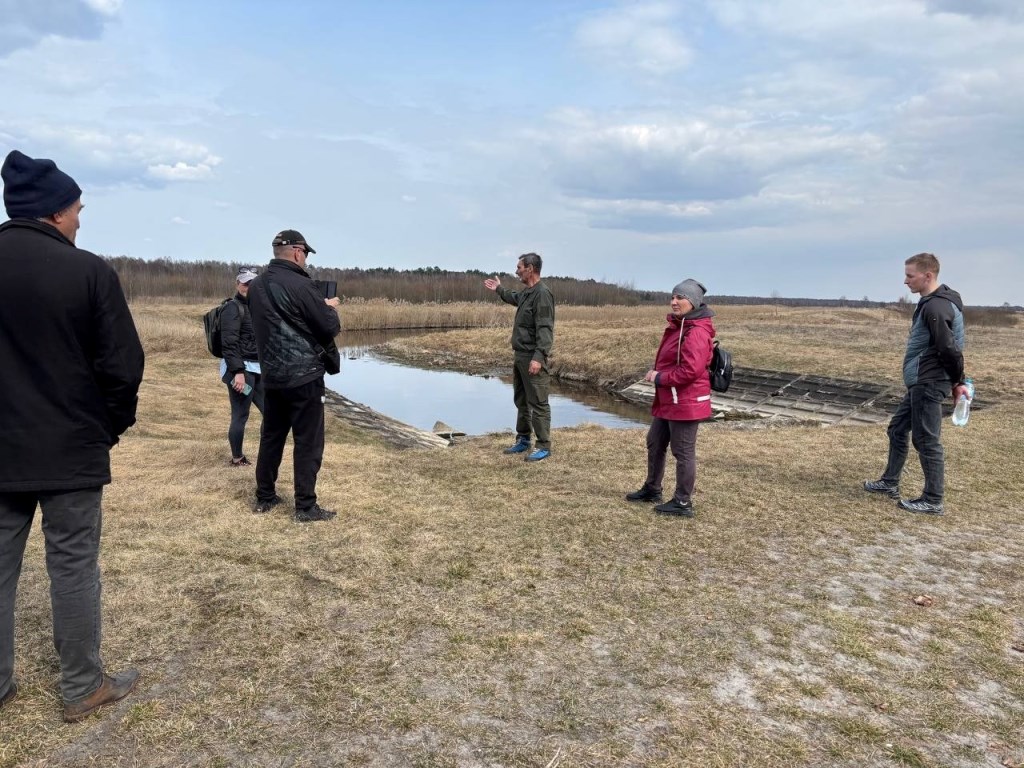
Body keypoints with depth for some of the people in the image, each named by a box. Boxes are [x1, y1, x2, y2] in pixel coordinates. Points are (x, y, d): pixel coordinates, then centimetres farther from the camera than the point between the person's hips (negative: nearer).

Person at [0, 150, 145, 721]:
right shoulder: (89, 271, -12)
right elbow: (122, 365, -12)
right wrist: (114, 425, 4)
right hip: (71, 449, -4)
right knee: (74, 568, 6)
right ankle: (84, 688, 19)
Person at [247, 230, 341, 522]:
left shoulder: (256, 287, 8)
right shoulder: (301, 285, -16)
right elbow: (330, 327, -13)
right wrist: (329, 308, 8)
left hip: (271, 375, 7)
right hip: (303, 376, -7)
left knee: (271, 436, 16)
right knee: (308, 442, -1)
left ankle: (264, 498, 24)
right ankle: (306, 507, 4)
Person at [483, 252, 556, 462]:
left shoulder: (542, 294, -17)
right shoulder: (526, 293, 13)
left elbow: (545, 329, -25)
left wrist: (538, 357, -32)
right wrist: (499, 289, 44)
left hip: (533, 358, -10)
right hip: (519, 356, 10)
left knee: (538, 403, -5)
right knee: (521, 400, 17)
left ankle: (544, 447, 2)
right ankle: (523, 440, 29)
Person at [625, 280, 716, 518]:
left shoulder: (697, 332, -20)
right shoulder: (677, 326, 14)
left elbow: (691, 370, -28)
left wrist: (660, 378, -17)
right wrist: (655, 372, 5)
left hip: (686, 402, -11)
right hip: (668, 399, 11)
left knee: (683, 452, 0)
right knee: (655, 444, 21)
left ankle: (682, 503, 13)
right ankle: (652, 489, 38)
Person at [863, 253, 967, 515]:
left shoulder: (936, 308, -21)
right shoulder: (930, 302, 12)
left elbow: (950, 350, -23)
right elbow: (947, 348, 17)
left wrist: (957, 382, -11)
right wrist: (956, 380, 18)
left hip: (928, 385, -11)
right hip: (919, 383, 11)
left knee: (926, 440, -3)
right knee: (897, 429, 18)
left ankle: (933, 501, 7)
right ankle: (890, 483, 30)